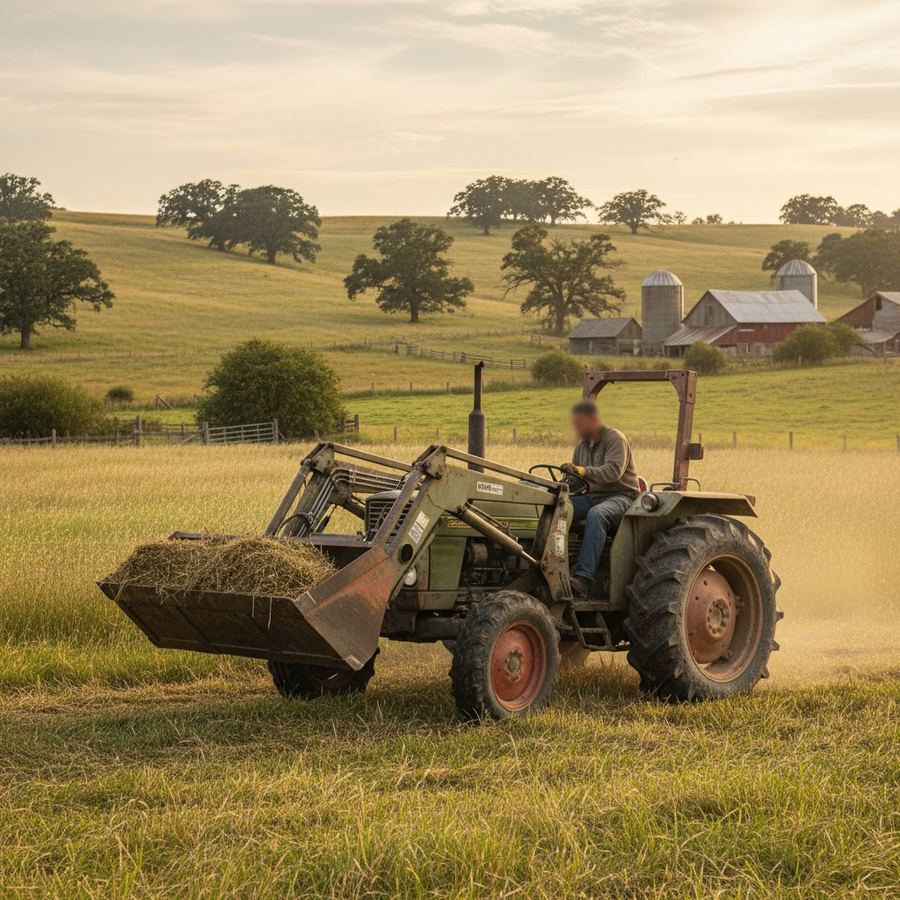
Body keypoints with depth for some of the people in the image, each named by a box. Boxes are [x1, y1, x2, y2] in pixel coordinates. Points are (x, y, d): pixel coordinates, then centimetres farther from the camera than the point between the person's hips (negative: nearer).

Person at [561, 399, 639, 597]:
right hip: (592, 497, 7)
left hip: (621, 497, -7)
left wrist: (581, 471, -35)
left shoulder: (615, 439, -7)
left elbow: (613, 471, -23)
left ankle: (583, 578, -50)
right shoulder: (581, 446, 16)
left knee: (596, 514, -40)